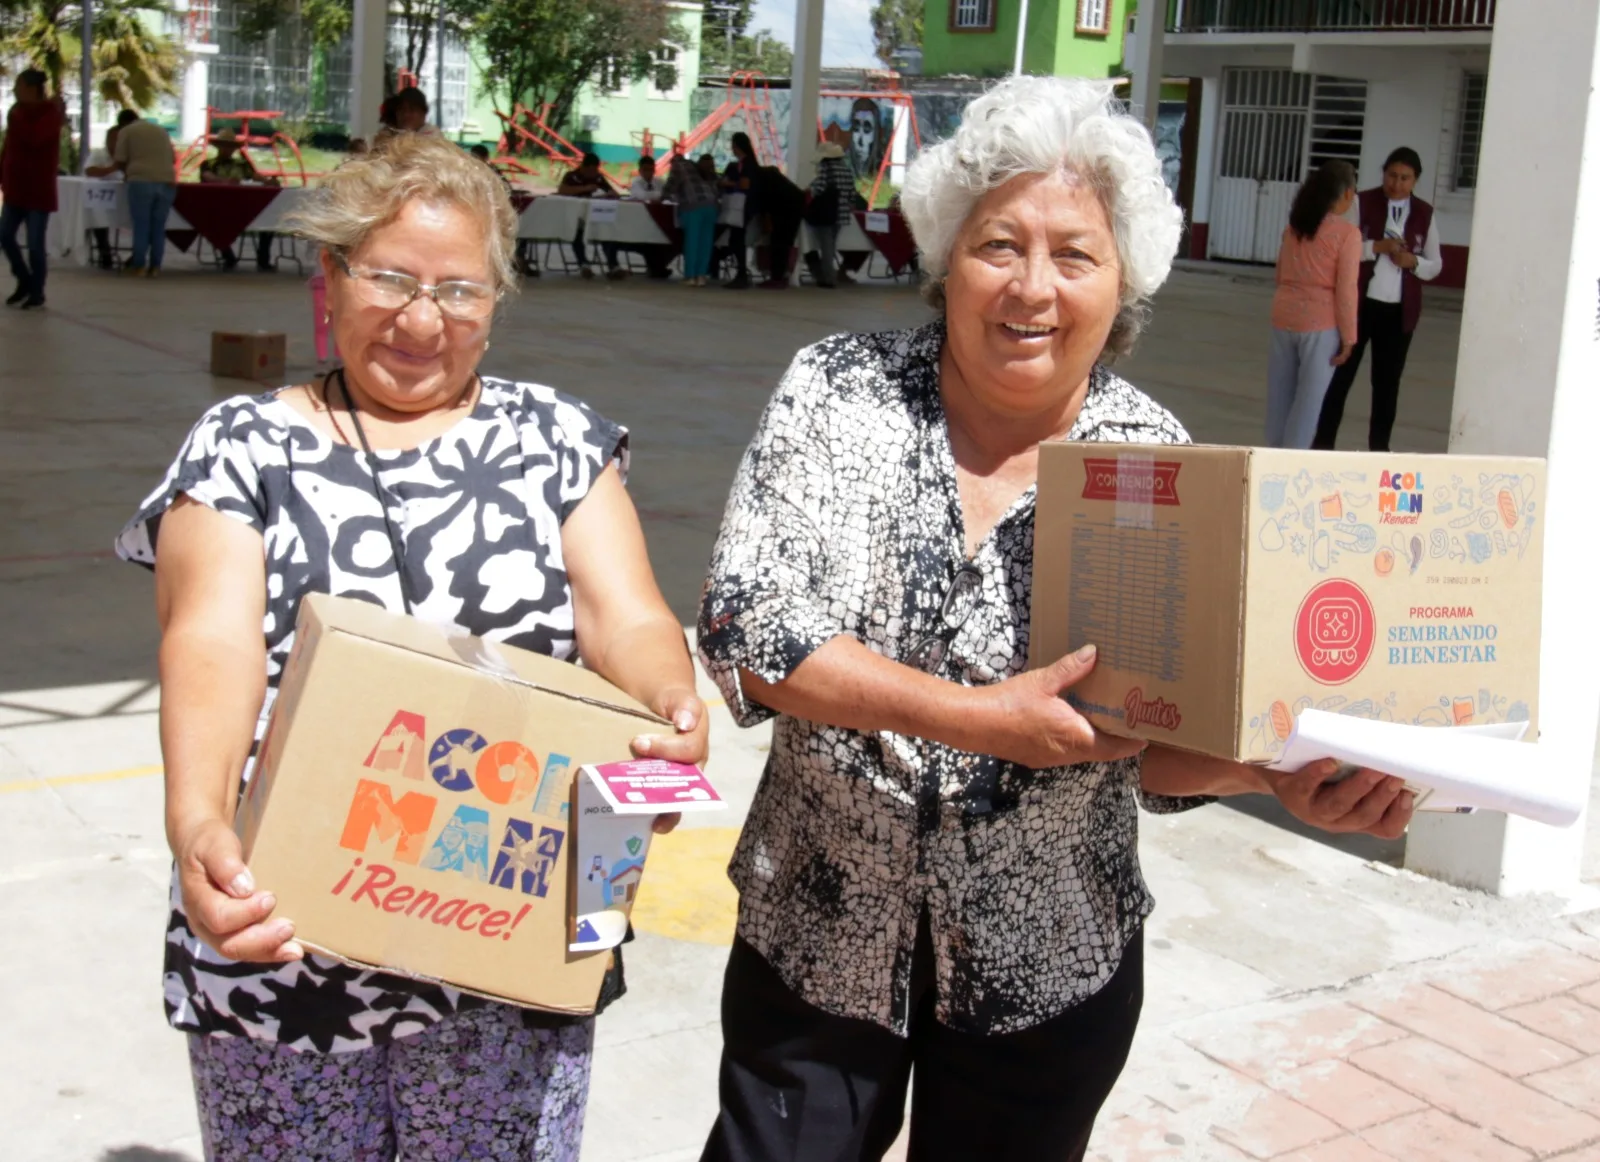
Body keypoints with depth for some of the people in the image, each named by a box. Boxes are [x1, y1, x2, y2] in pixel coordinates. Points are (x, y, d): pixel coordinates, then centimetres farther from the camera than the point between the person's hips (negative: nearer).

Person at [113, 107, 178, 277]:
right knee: (159, 226, 6)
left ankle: (139, 265, 2)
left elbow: (120, 161, 6)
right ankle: (155, 266, 5)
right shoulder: (160, 130, 24)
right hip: (167, 181, 4)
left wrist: (128, 172, 25)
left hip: (142, 181, -4)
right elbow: (173, 158, 24)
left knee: (141, 225, 1)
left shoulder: (126, 131, 10)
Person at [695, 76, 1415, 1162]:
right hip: (821, 935, 0)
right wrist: (980, 718, -26)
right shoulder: (841, 393, -8)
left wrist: (1280, 771, -23)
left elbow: (1156, 741, -3)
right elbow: (749, 630, -18)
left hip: (1049, 965, 1)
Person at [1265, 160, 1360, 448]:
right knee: (1310, 398, 5)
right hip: (1321, 323, -5)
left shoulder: (1294, 226, 7)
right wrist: (1348, 337, -5)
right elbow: (1346, 290, -11)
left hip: (1284, 317, 5)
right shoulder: (1347, 233, -9)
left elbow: (1280, 275, 11)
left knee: (1280, 394, 13)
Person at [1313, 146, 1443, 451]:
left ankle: (1379, 449, 19)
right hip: (1358, 304, -2)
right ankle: (1323, 444, 12)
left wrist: (1413, 261, -11)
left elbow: (1435, 266, 9)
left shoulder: (1425, 214, 5)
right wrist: (1378, 247, -21)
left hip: (1400, 311, 3)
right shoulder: (1362, 203, -3)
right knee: (1340, 375, 3)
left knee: (1387, 382, 10)